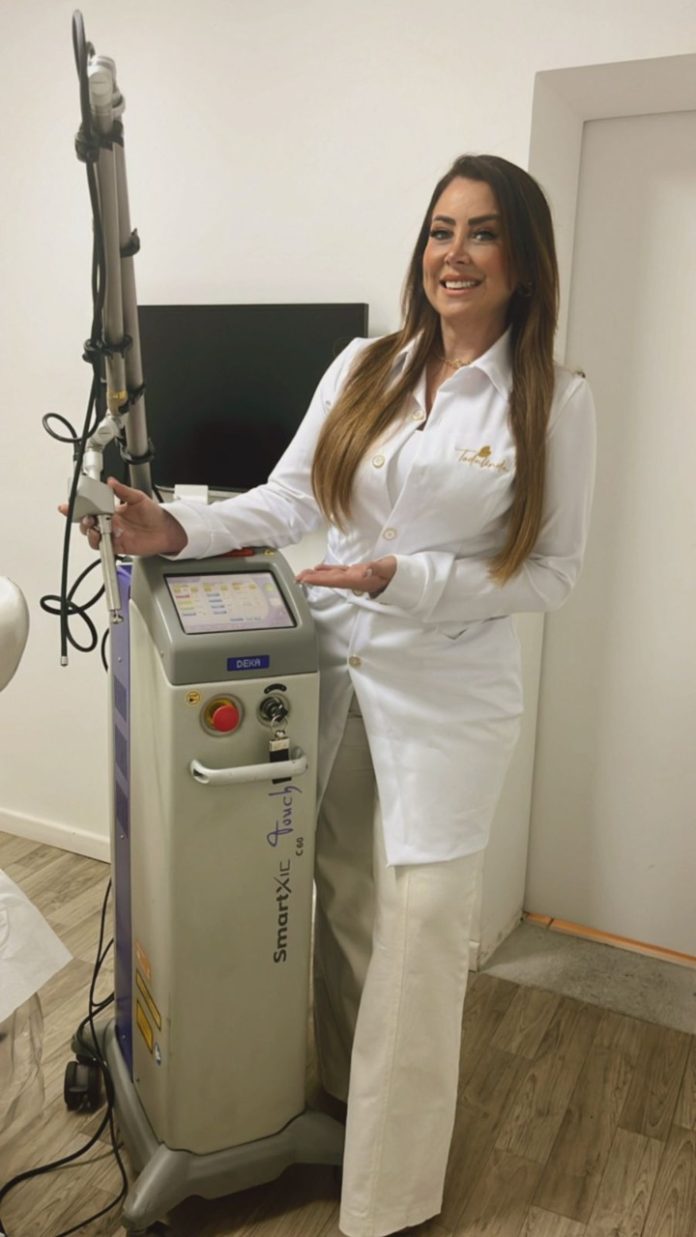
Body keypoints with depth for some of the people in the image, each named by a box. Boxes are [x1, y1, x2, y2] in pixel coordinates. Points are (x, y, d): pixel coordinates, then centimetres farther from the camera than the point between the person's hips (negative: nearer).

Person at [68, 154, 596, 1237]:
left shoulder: (555, 402, -5)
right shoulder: (364, 367, 4)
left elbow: (553, 570, -5)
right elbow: (288, 501, 2)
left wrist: (404, 579, -17)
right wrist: (180, 530, -14)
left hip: (447, 694, -3)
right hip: (335, 664, 3)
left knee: (418, 927, 5)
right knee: (339, 897, 16)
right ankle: (343, 1085, 44)